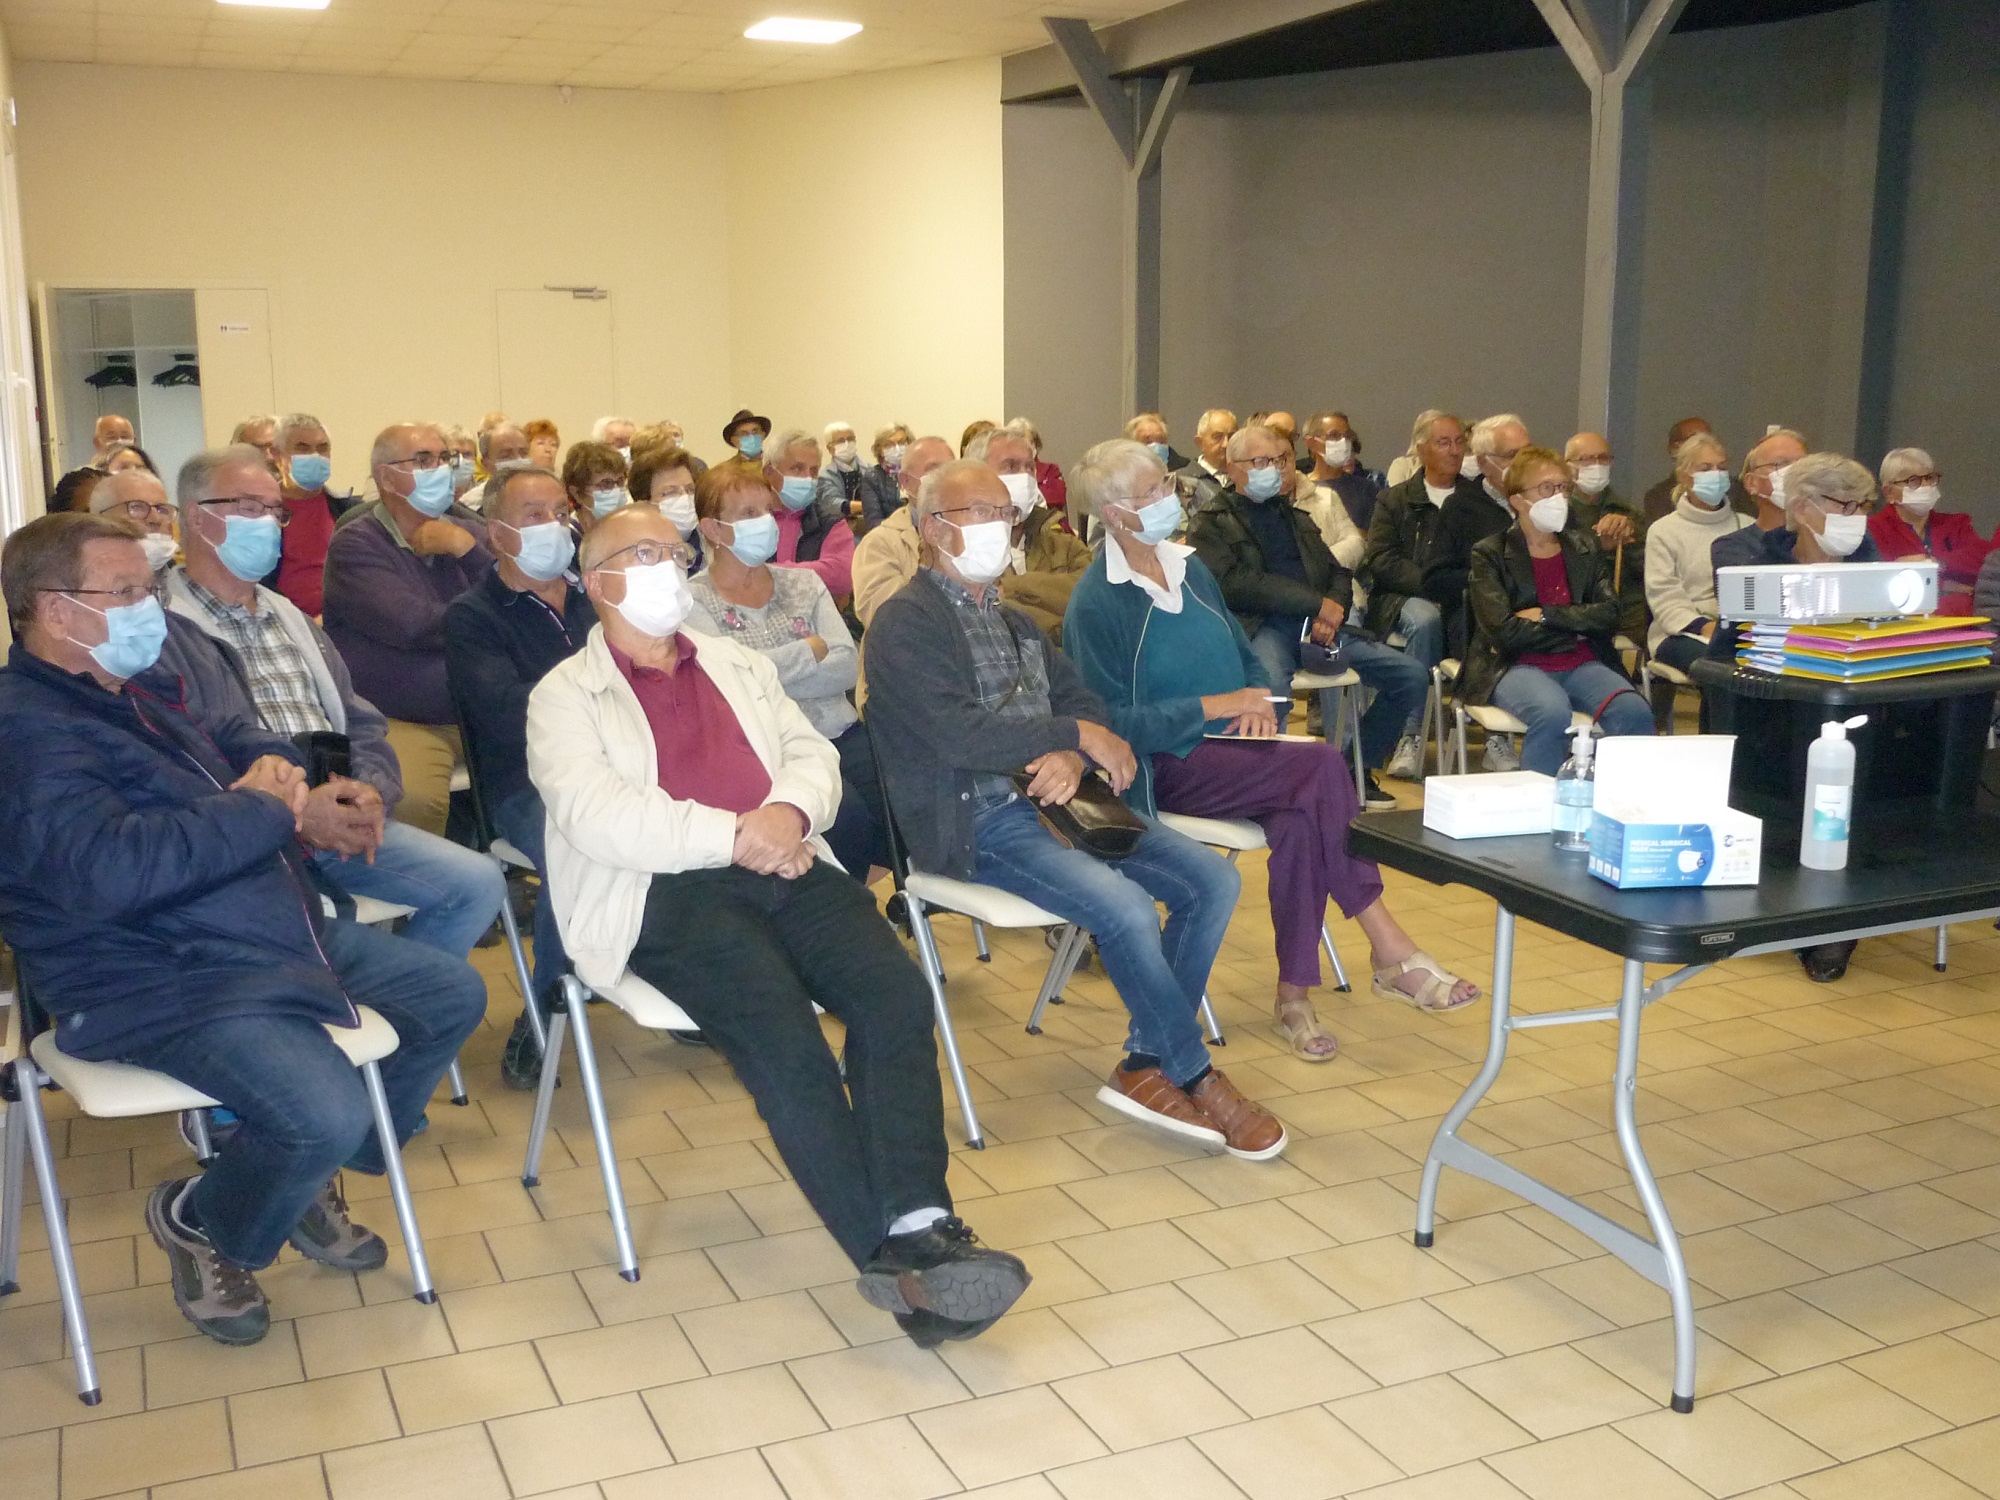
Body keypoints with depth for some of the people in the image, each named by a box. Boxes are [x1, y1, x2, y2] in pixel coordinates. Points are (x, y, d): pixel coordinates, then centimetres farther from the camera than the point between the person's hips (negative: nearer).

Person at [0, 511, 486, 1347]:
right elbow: (102, 868, -35)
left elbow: (225, 736, 33)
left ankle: (314, 1176, 24)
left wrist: (272, 764, 6)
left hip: (279, 934, 10)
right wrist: (256, 809, -22)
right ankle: (199, 1222, 5)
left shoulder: (135, 688, 13)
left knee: (452, 995, 13)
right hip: (166, 985, -10)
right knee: (329, 1112, -29)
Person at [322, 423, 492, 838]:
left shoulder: (467, 531, 14)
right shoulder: (354, 546, -2)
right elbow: (410, 625, -17)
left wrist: (467, 550, -10)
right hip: (403, 722, -5)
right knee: (411, 803, -32)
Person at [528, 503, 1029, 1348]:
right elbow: (595, 816, -7)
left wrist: (788, 812, -7)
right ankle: (894, 1259, -29)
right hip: (668, 895, -5)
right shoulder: (564, 697, 10)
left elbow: (812, 754, 18)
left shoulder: (741, 666, 28)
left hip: (783, 866, 5)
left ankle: (921, 1226, -31)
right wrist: (734, 836, -14)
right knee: (783, 1034, -30)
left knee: (895, 990, -24)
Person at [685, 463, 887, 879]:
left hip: (841, 735, 5)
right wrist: (811, 649, -2)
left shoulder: (802, 582, 17)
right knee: (846, 813, -31)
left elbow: (847, 666, 4)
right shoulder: (695, 601, 4)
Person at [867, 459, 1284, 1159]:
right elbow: (957, 734, -19)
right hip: (976, 821, -8)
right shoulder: (905, 623, -5)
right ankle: (1193, 1076, -5)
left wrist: (1074, 758, -10)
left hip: (1052, 797, 8)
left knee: (1213, 879, -8)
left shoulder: (1015, 621, 22)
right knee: (1126, 907, -28)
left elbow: (1085, 704, 14)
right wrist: (1079, 735, -13)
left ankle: (1145, 1066, -1)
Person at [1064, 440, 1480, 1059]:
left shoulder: (1187, 567, 14)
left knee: (1300, 819, -29)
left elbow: (1249, 658, 21)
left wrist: (1259, 704, -3)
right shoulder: (1096, 601, -7)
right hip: (1169, 768, -6)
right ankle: (1390, 951, -20)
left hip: (1234, 750, 6)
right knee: (1323, 766, -28)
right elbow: (1114, 722, -13)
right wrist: (1221, 705, -16)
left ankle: (1295, 996, -22)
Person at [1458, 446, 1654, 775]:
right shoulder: (1489, 554, 1)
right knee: (1552, 713, -36)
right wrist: (1577, 625, -3)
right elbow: (1505, 631, -11)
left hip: (1582, 664, 4)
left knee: (1634, 712, -26)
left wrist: (1546, 615, -8)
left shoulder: (1585, 547, 16)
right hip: (1518, 667, -4)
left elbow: (1609, 614, 3)